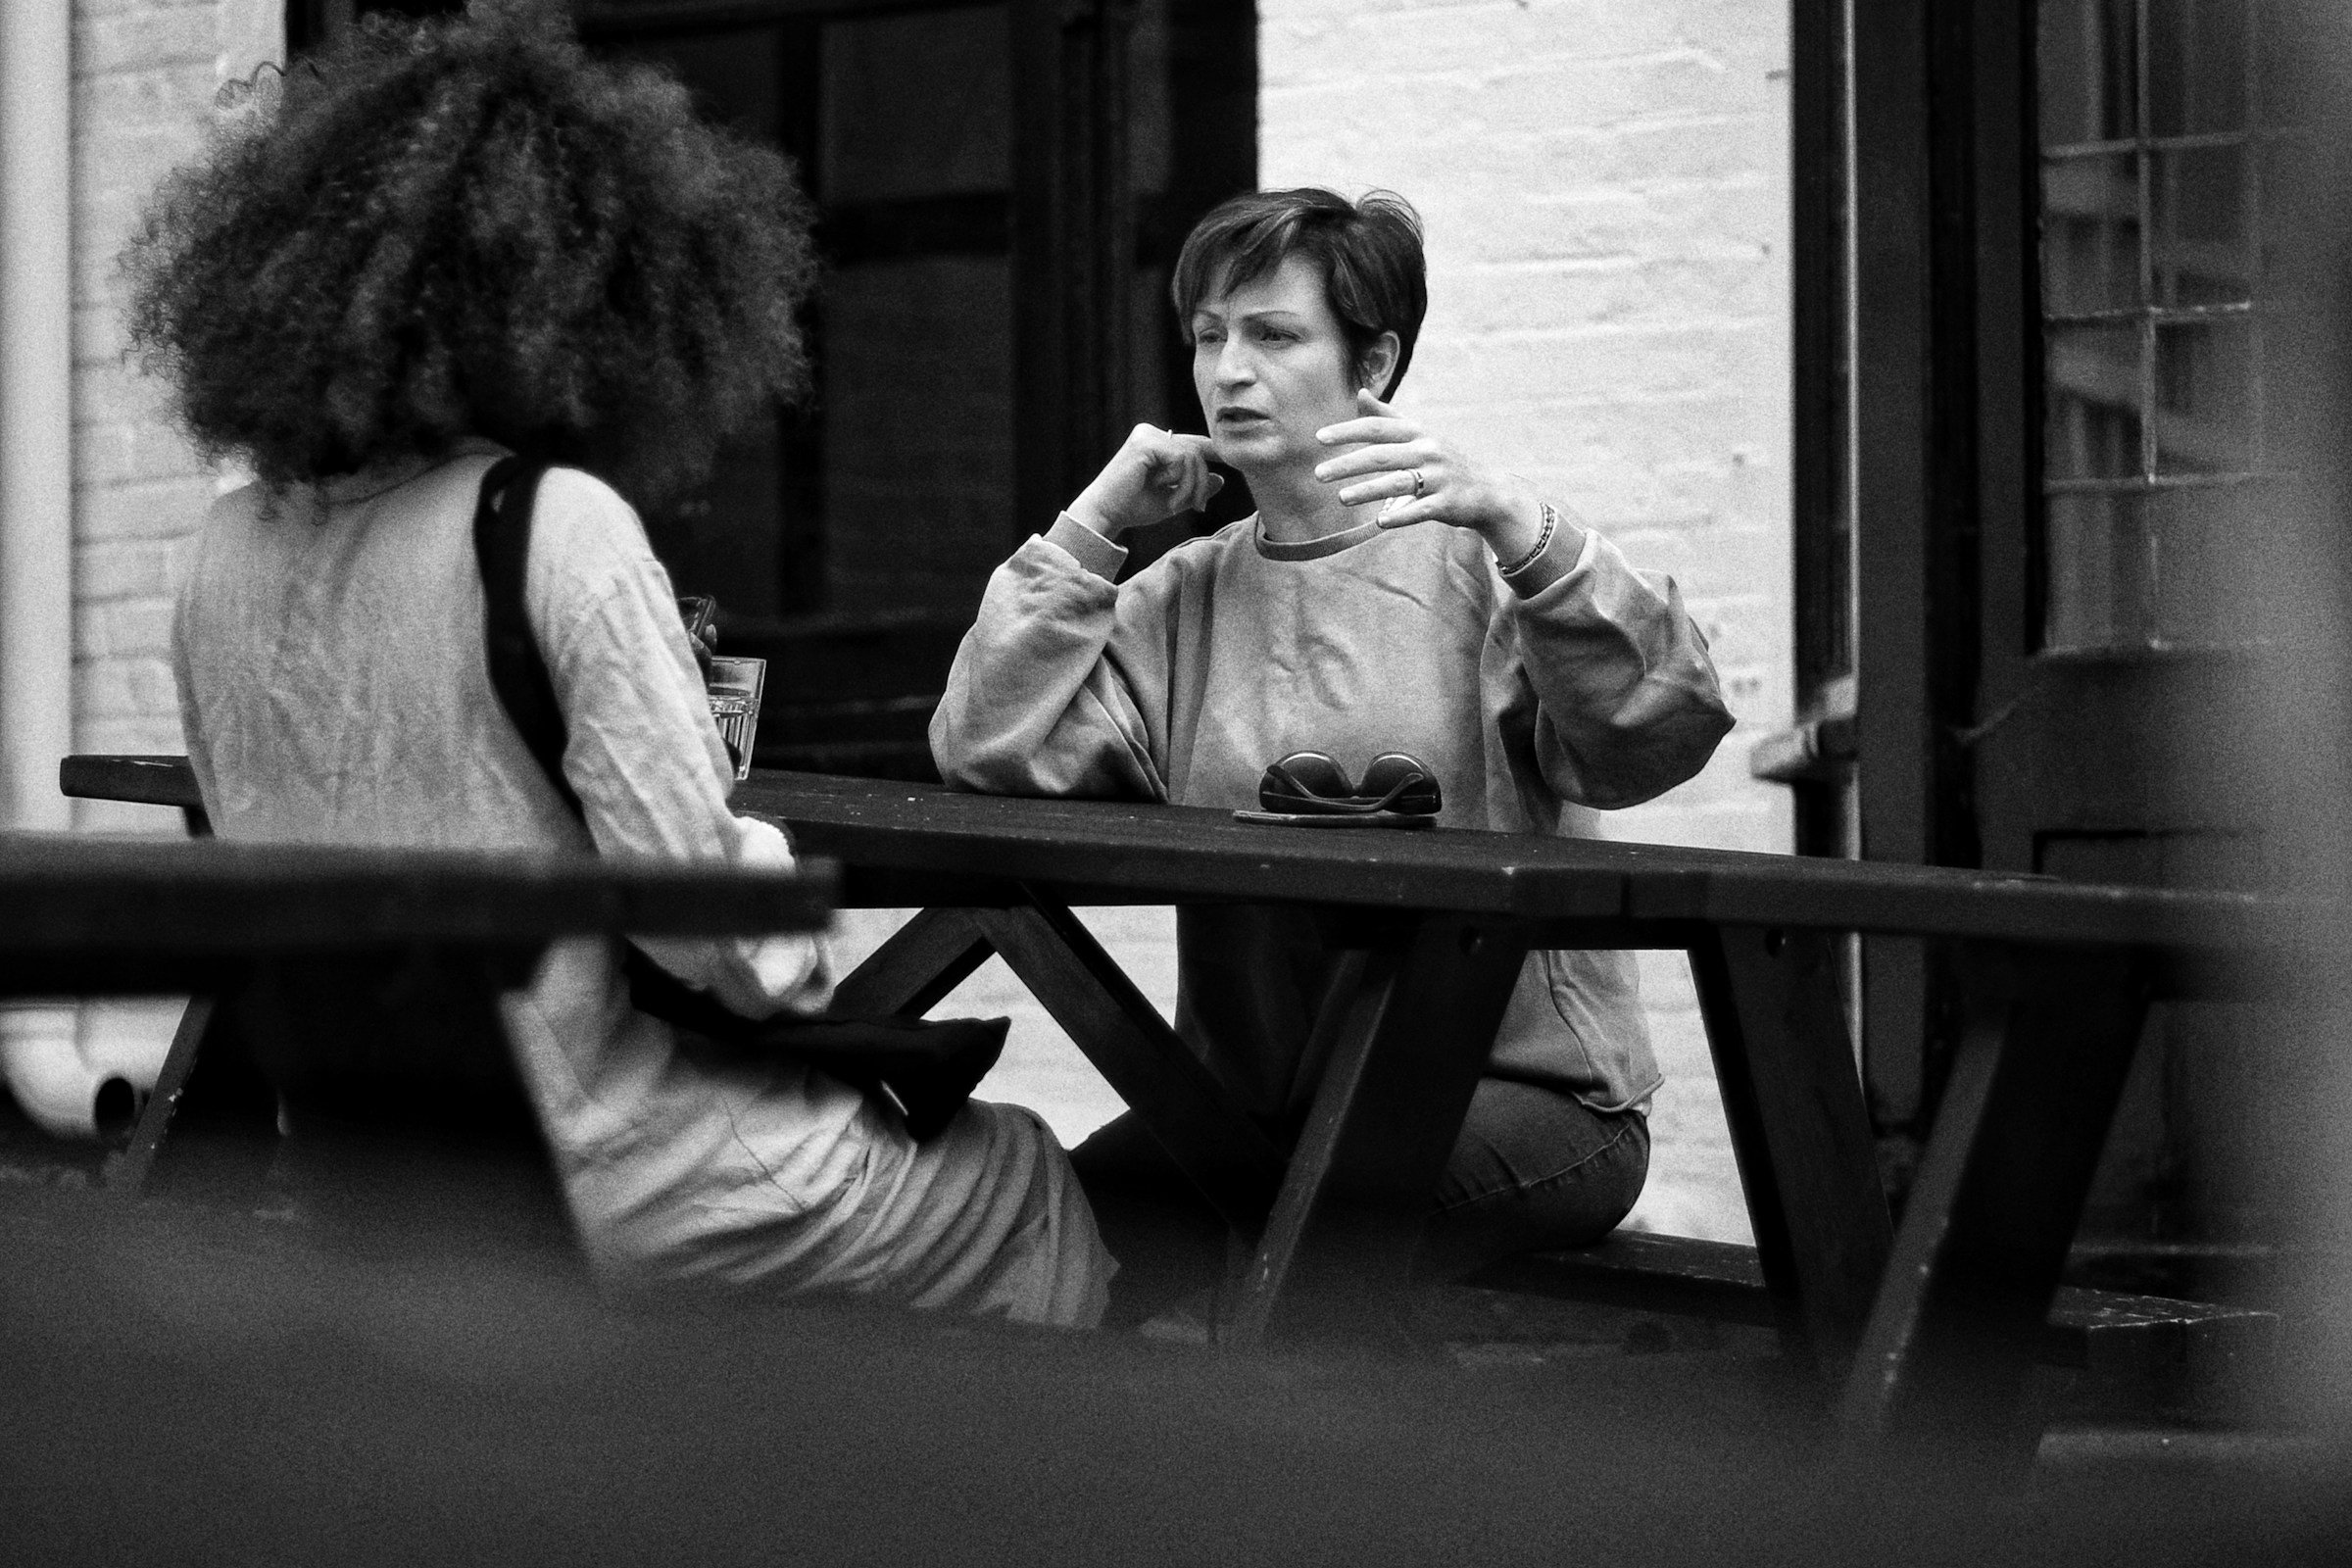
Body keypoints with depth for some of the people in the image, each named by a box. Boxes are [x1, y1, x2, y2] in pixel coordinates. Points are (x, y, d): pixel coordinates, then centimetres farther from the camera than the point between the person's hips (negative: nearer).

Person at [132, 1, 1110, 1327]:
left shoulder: (237, 547, 3)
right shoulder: (555, 524, -17)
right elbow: (693, 891, -20)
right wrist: (797, 973, 1)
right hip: (574, 1189, -7)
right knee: (1023, 1187, 18)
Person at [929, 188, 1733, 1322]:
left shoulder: (1472, 568, -1)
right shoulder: (1179, 600, 12)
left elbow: (1659, 733, -19)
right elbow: (986, 754, -2)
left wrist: (1512, 525, -32)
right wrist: (1091, 528, -3)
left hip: (1520, 1088, -4)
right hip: (1252, 1091, 4)